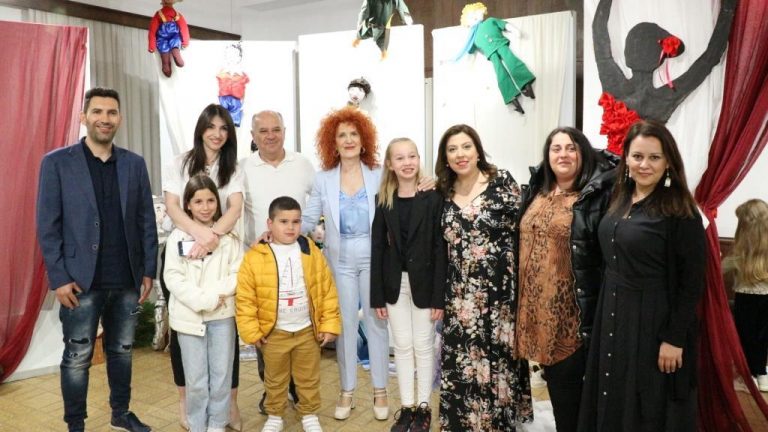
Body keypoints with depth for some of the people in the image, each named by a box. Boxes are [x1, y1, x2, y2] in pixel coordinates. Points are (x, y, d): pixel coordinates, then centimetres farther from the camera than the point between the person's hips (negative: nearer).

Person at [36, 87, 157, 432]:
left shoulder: (134, 164, 6)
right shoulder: (57, 163, -2)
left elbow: (147, 221, 7)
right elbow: (47, 226, -4)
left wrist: (148, 271, 4)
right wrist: (59, 278, -10)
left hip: (127, 280, 3)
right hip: (80, 282, -3)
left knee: (121, 351, 16)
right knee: (77, 358, 8)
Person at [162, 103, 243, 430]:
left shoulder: (232, 169, 6)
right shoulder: (179, 164, 3)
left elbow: (235, 208, -10)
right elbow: (171, 207, -9)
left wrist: (212, 237, -30)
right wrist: (200, 232, -29)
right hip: (182, 250, 0)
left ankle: (230, 402, 13)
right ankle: (185, 399, 24)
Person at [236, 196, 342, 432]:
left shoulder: (311, 252, -6)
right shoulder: (255, 257, -12)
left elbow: (327, 290, -3)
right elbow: (245, 299, -9)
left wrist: (329, 324, -5)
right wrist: (252, 331, -9)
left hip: (307, 330, 1)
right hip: (274, 333, -1)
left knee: (309, 378, 16)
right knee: (275, 380, 17)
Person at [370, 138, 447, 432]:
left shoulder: (433, 198, -8)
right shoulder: (384, 200, 2)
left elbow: (440, 248, -9)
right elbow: (377, 248, 2)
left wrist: (439, 295, -12)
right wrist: (377, 295, 0)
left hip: (424, 282, -3)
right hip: (395, 283, 3)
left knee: (423, 346, 8)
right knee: (402, 346, 12)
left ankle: (423, 407, 23)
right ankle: (406, 406, 25)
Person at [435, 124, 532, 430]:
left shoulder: (501, 181, -4)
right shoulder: (444, 192, 7)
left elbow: (521, 230, -7)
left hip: (499, 290, -3)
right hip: (460, 296, 3)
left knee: (498, 360, 6)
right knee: (460, 365, 7)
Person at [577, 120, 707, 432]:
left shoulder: (681, 212, -15)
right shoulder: (619, 200, 5)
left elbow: (692, 283, -15)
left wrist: (675, 338, -16)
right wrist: (607, 310, 12)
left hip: (654, 321, -7)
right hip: (612, 315, 7)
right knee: (613, 398, 19)